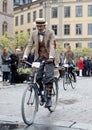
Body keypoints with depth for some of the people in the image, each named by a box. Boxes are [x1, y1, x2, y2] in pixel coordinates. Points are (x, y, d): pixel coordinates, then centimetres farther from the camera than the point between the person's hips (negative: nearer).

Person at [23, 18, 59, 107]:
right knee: (37, 76, -10)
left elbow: (52, 46, -21)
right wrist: (25, 56, -16)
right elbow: (29, 45, -1)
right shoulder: (34, 33, 2)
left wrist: (51, 57, -36)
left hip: (49, 58, -3)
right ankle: (41, 89, 22)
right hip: (39, 57, 3)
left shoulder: (50, 33, -9)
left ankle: (49, 98, -7)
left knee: (48, 77, -14)